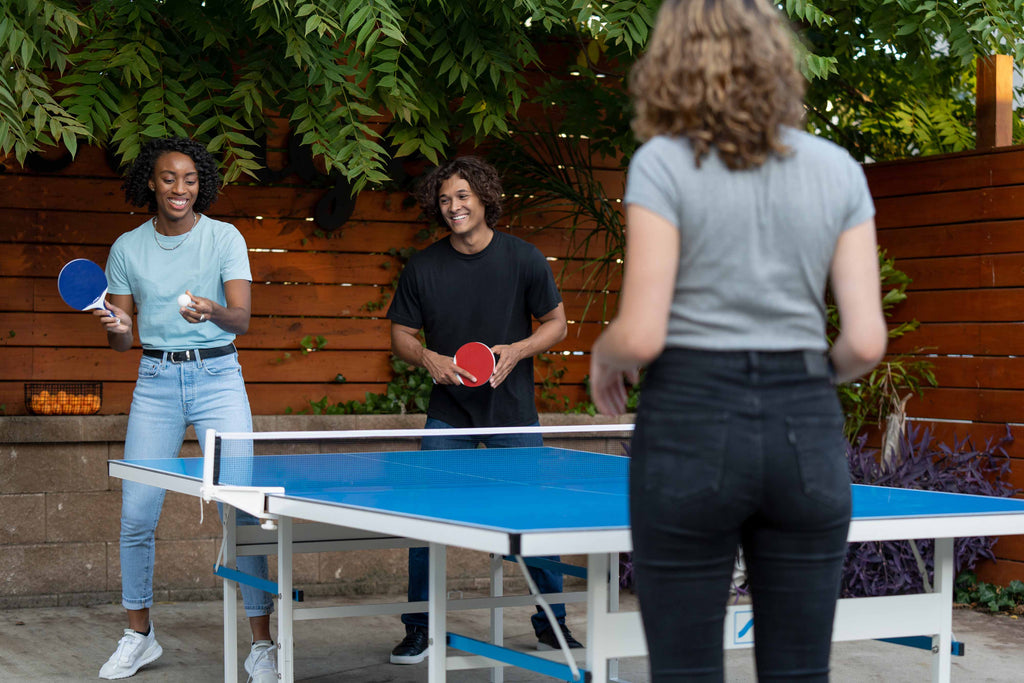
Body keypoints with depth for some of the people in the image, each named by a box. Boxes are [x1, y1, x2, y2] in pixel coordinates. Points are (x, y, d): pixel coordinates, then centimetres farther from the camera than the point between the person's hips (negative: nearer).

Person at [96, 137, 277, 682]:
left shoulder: (224, 238, -1)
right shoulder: (127, 248, 6)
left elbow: (241, 318, -12)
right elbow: (122, 341, 8)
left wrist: (211, 311, -34)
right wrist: (114, 327, -15)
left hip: (217, 376, -2)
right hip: (156, 381, 2)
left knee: (241, 509, -10)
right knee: (136, 513, -1)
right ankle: (138, 635, 18)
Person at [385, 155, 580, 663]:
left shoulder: (524, 258, -6)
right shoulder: (423, 267, -4)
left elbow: (555, 323, 2)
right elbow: (401, 335, 4)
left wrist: (517, 351, -16)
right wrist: (428, 359, -17)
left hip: (513, 411, 0)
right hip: (448, 415, 1)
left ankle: (551, 623, 19)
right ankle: (418, 629, 13)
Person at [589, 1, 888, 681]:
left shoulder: (662, 164, -5)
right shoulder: (839, 170, 5)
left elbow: (641, 335, -12)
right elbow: (866, 341, 0)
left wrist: (603, 356, 10)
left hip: (691, 426, -3)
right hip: (807, 431, 3)